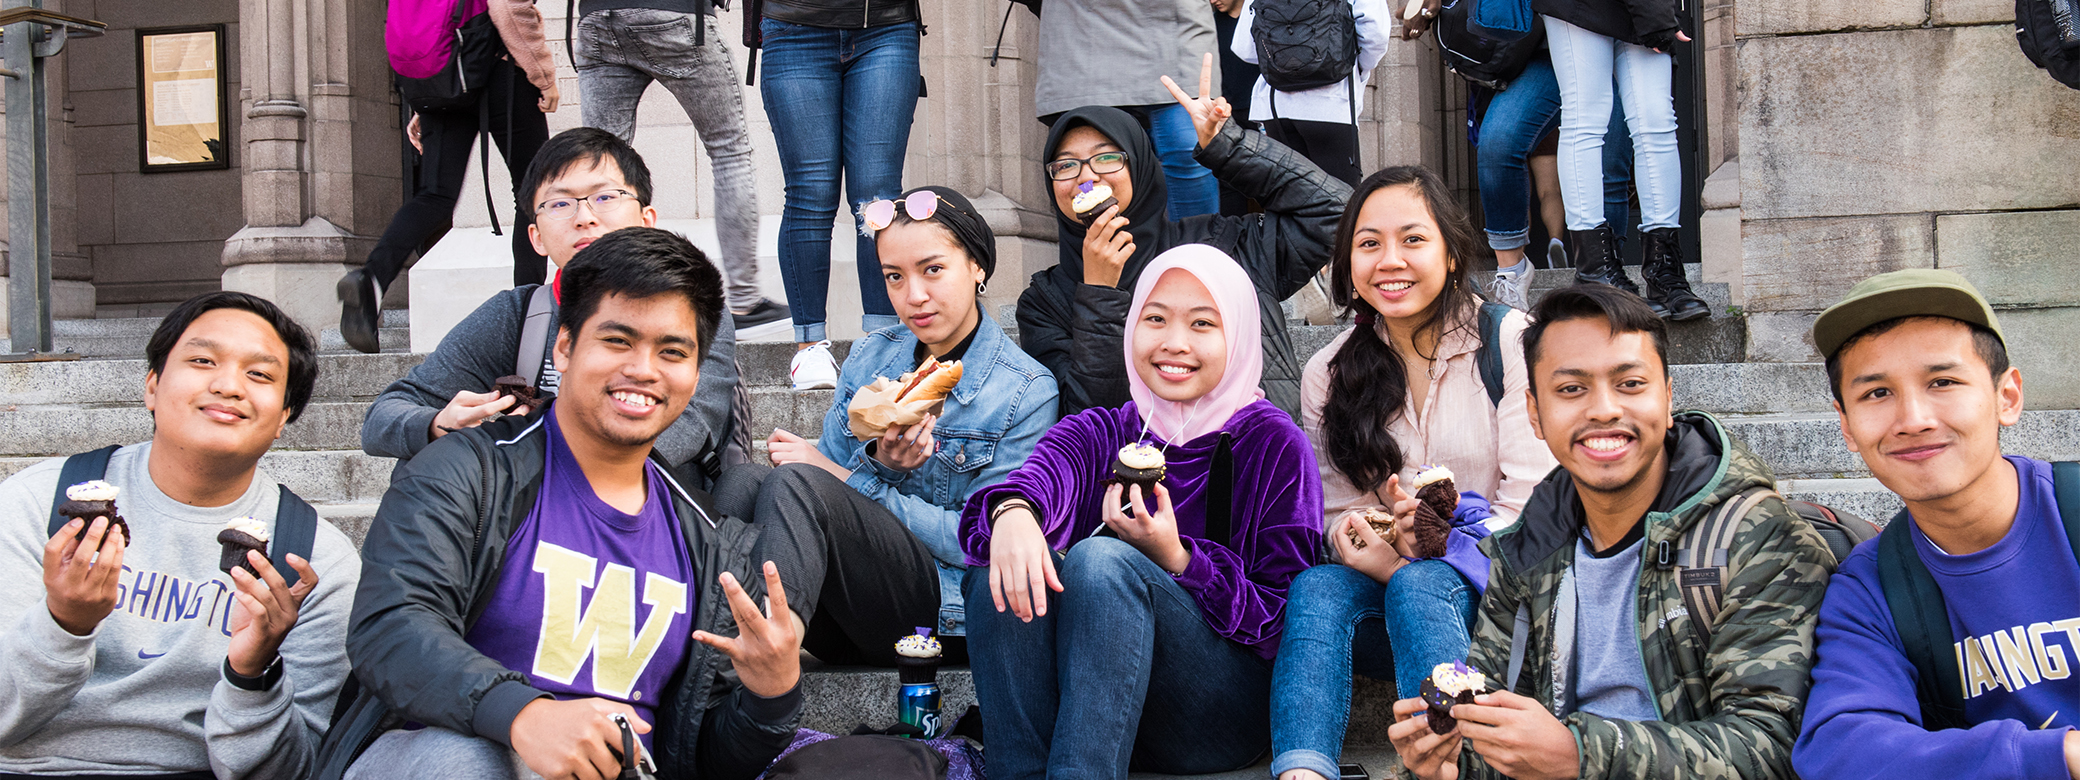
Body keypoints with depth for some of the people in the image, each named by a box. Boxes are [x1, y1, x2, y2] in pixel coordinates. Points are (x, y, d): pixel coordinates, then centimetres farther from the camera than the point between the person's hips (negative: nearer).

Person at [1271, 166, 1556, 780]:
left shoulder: (1510, 341, -2)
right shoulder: (1327, 374, 7)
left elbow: (1530, 508, -7)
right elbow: (1337, 517, 5)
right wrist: (1382, 557, -20)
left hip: (1493, 590, -2)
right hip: (1384, 590, 3)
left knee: (1420, 584, -34)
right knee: (1317, 586, -29)